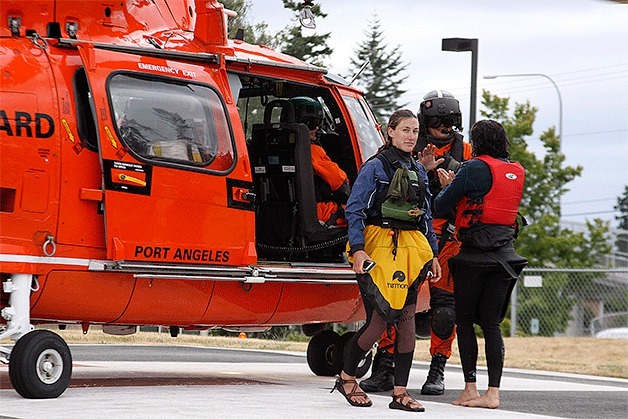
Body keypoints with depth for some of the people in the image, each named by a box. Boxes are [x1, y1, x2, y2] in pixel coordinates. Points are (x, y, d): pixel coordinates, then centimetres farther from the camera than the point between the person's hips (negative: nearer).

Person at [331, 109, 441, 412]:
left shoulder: (418, 171, 15)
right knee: (379, 320, -9)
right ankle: (346, 378, 12)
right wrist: (358, 250, -18)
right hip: (380, 247, -6)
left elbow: (426, 216, 21)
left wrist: (433, 255, 17)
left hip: (410, 250, 6)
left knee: (407, 319, -1)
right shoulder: (375, 167, -4)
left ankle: (400, 393, 1)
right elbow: (354, 209, -8)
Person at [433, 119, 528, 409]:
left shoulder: (474, 168, -9)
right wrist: (454, 184, 24)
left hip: (474, 254, -6)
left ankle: (470, 389, 2)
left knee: (464, 320, 5)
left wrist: (446, 186, 15)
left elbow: (439, 206, -6)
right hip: (505, 253, 6)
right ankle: (493, 392, 1)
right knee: (491, 323, 7)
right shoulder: (517, 172, 12)